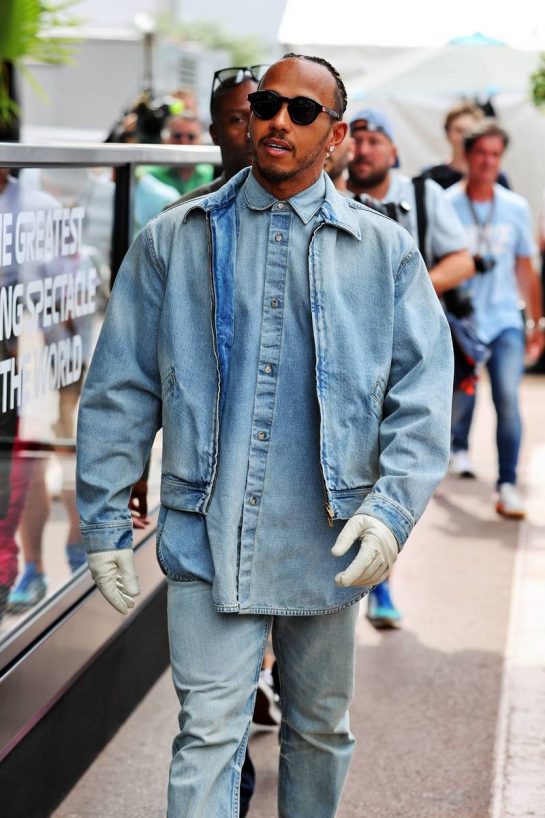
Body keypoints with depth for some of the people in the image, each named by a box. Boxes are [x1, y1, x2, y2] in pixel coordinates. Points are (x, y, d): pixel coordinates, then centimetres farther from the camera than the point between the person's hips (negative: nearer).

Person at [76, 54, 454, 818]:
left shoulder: (385, 251, 4)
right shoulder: (172, 242, 3)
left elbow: (424, 389, -1)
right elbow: (119, 389, 4)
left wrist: (392, 508, -14)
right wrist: (105, 523, 1)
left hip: (328, 544, 2)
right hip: (208, 541, -1)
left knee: (320, 727, 17)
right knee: (209, 736, -5)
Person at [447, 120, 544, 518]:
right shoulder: (445, 205, -4)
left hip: (505, 320, 1)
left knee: (508, 399, -14)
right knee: (459, 402, 6)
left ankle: (508, 485, -8)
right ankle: (458, 449, 38)